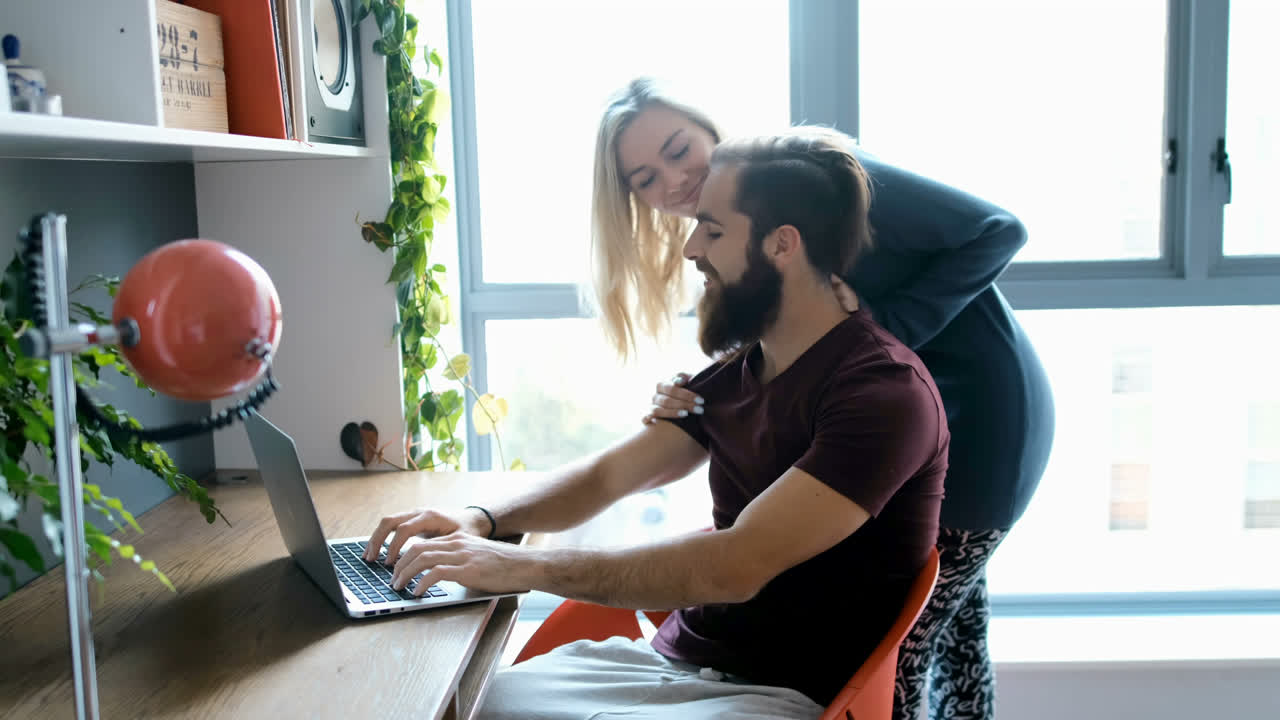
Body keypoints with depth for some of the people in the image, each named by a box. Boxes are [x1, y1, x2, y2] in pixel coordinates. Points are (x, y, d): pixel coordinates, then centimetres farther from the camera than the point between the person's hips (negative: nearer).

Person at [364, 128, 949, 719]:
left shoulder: (885, 392, -17)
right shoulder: (737, 372, 10)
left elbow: (737, 564, -26)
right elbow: (606, 475, 13)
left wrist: (524, 567, -25)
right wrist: (482, 521, -4)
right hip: (672, 657, 7)